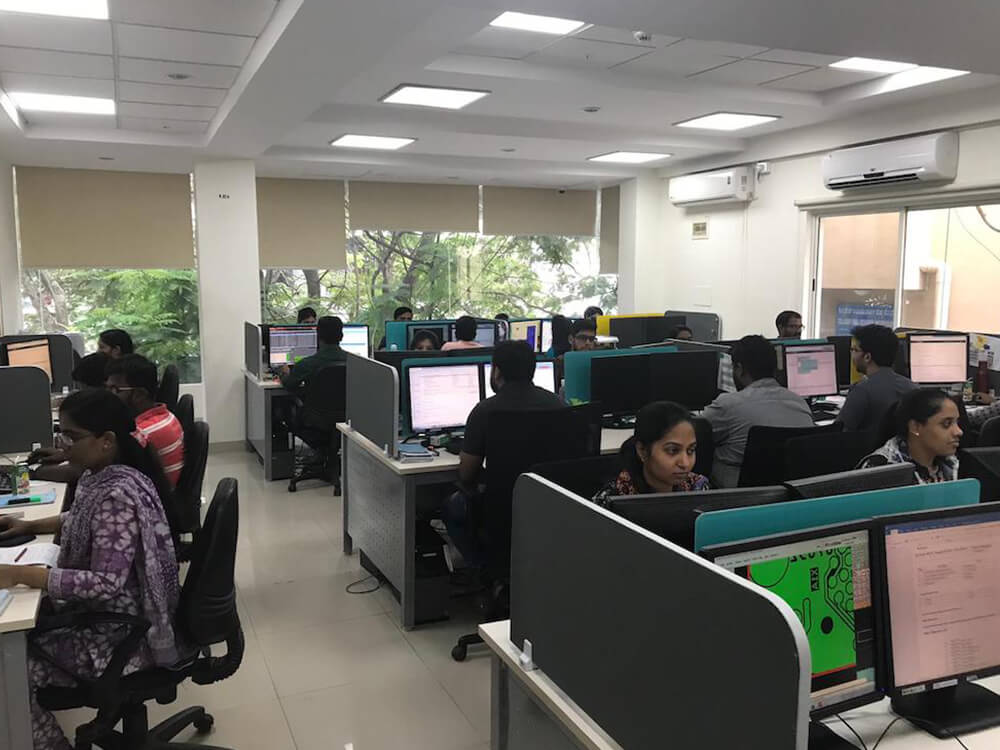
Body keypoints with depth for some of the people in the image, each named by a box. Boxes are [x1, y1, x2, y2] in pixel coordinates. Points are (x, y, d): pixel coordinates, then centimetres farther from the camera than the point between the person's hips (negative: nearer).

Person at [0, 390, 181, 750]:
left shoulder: (117, 495, -28)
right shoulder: (101, 475, 1)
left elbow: (106, 582, -30)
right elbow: (85, 520, 21)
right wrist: (32, 526, 7)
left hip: (118, 632, -9)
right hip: (106, 611, 9)